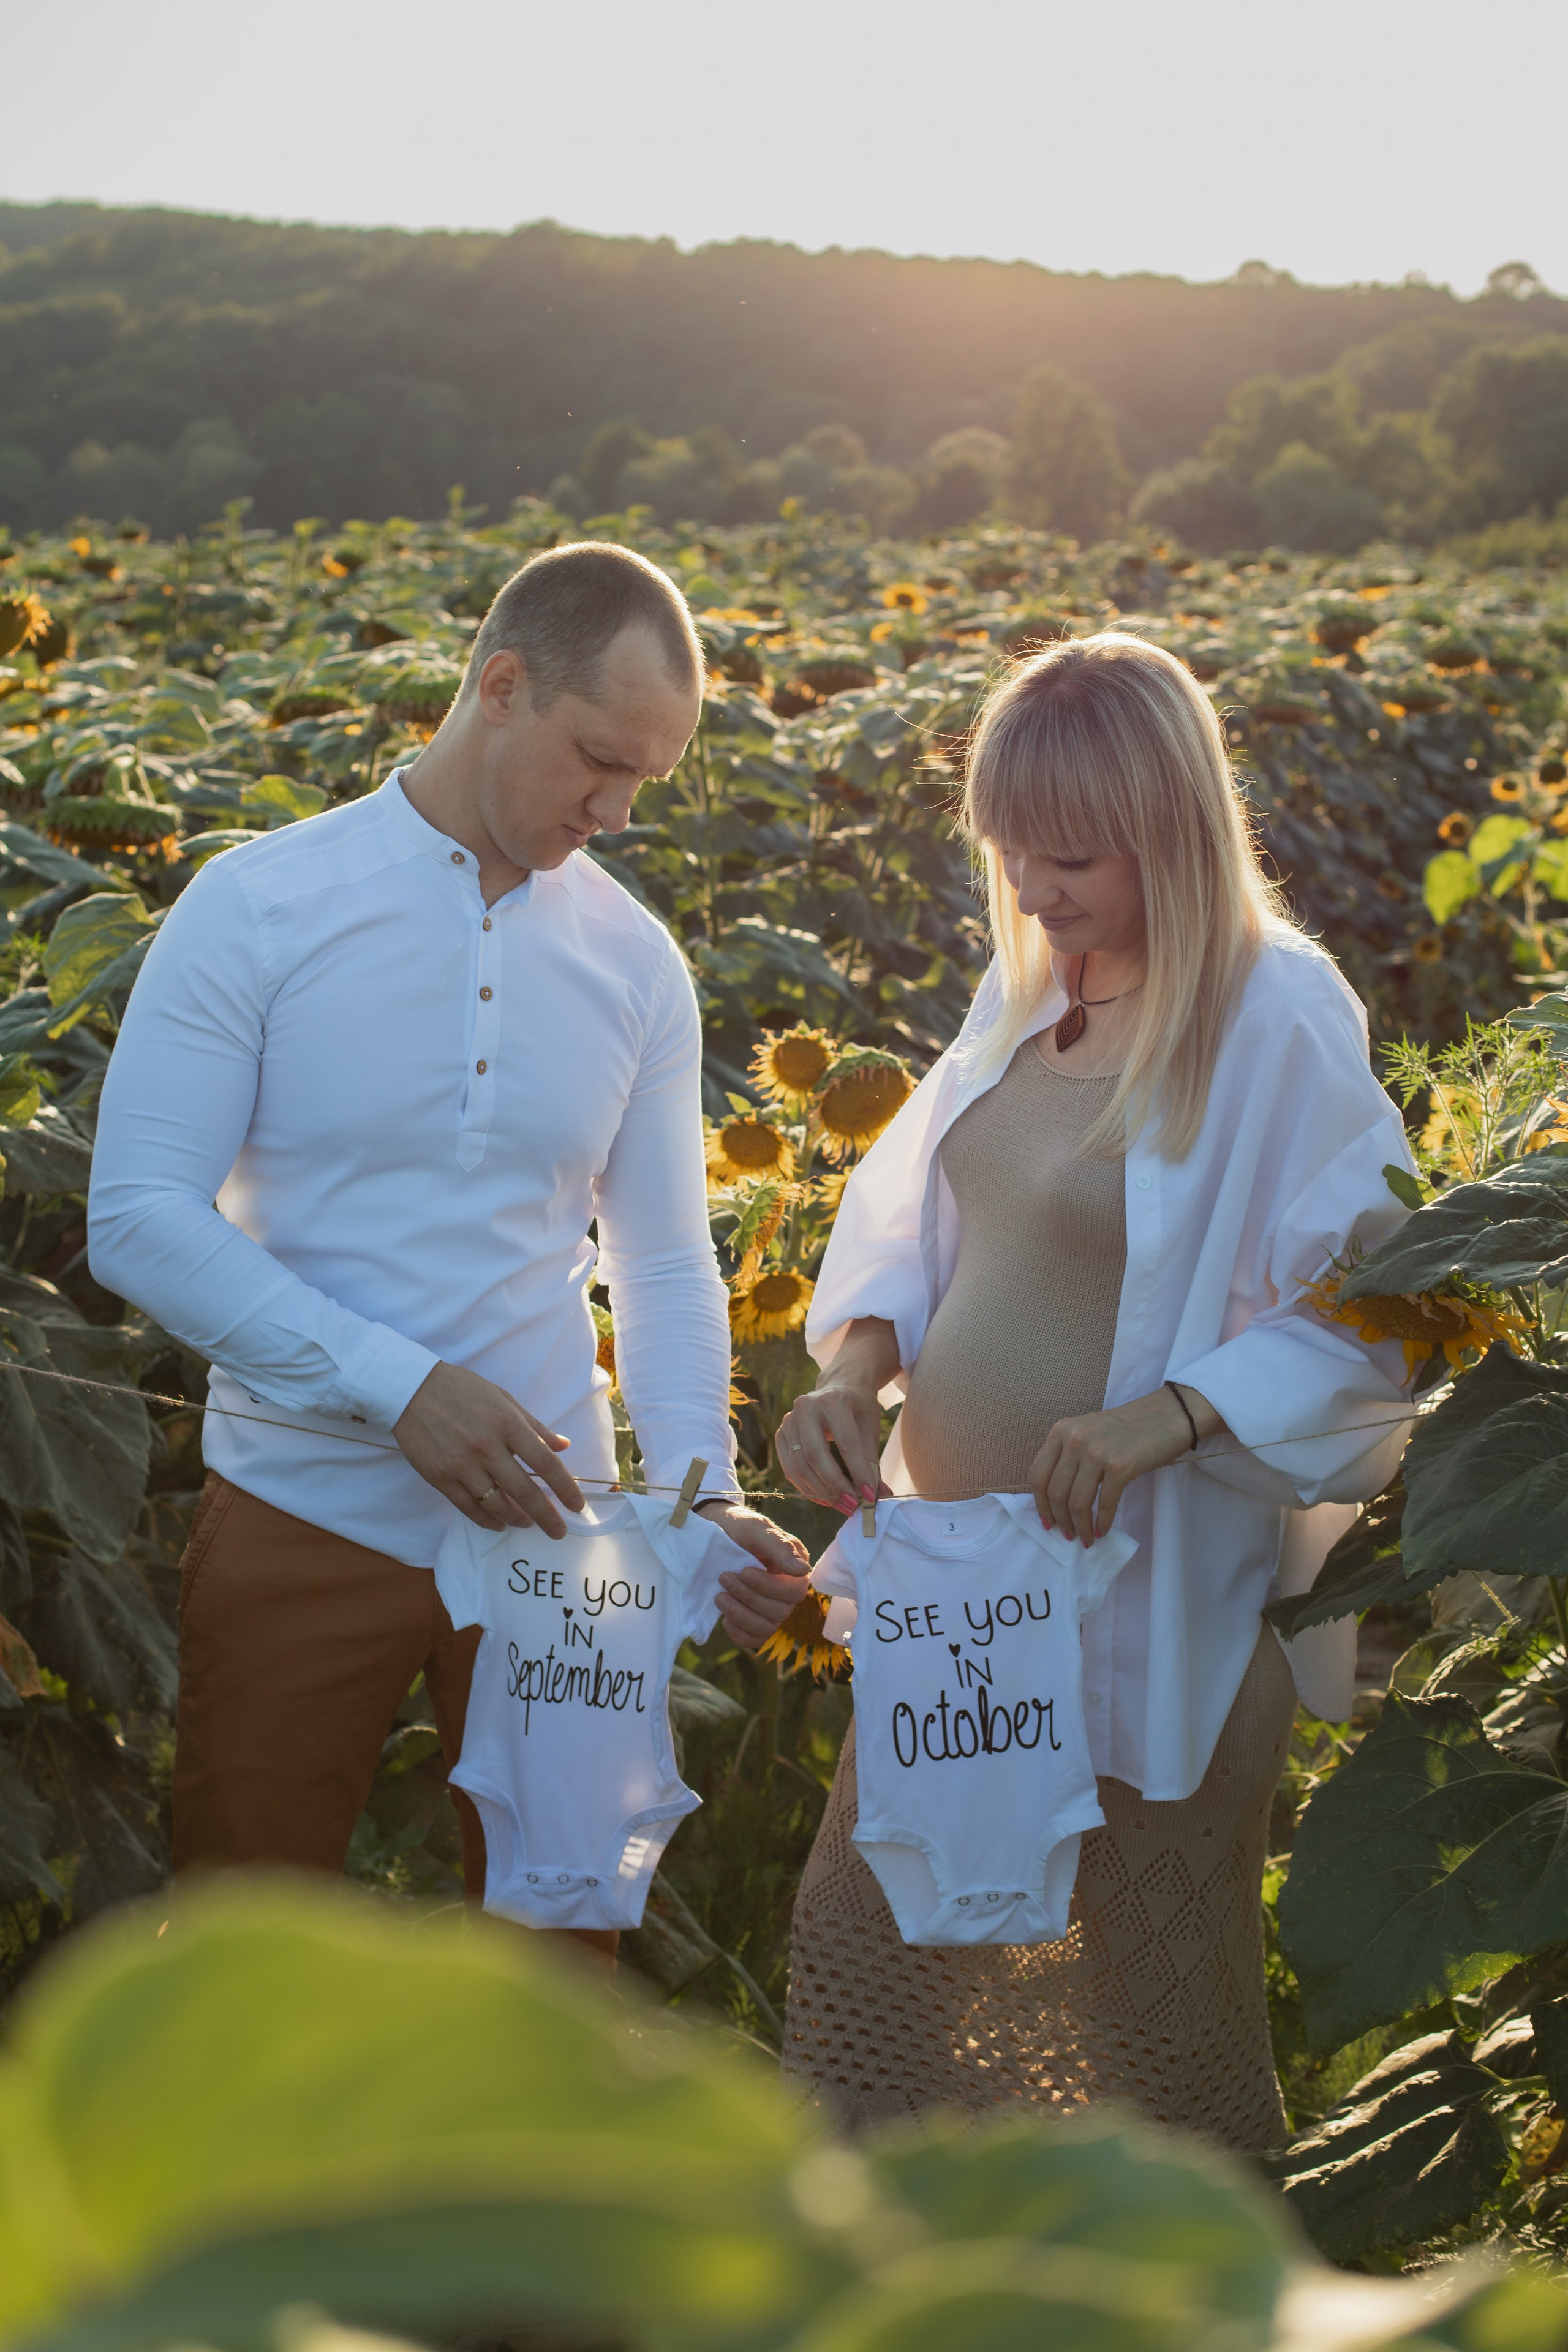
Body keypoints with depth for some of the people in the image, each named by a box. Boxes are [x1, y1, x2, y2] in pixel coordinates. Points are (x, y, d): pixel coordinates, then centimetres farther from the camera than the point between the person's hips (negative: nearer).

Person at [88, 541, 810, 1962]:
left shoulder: (637, 965, 2)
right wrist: (397, 1386, -23)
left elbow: (664, 1264, 7)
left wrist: (703, 1487, -10)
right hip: (302, 1518, -2)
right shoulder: (258, 909, -9)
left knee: (559, 1942, 14)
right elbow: (139, 1219, -13)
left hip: (548, 1528, 3)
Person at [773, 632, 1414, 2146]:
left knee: (1154, 1997, 8)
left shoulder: (1278, 1023, -16)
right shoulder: (1030, 985, 5)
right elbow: (911, 1200, 13)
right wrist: (856, 1363, -6)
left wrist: (1166, 1417, -31)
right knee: (859, 1931, 17)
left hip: (1146, 1602, -7)